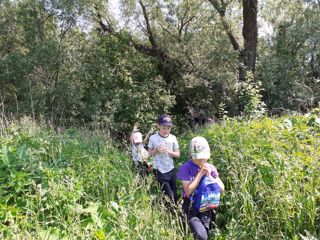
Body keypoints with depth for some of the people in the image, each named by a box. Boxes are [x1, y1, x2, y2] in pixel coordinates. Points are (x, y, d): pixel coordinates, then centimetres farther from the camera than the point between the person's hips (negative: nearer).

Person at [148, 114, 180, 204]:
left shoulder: (173, 138, -4)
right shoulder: (153, 138, -9)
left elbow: (178, 154, 1)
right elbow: (149, 153, 1)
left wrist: (169, 152, -18)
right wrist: (156, 150, -19)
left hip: (171, 169, 2)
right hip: (159, 170, -2)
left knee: (174, 193, 12)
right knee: (169, 194, -3)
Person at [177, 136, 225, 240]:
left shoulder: (210, 168, 0)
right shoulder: (186, 168, -13)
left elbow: (222, 189, 0)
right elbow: (188, 191, -18)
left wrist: (209, 176, -14)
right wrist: (200, 174, -19)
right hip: (191, 208, -4)